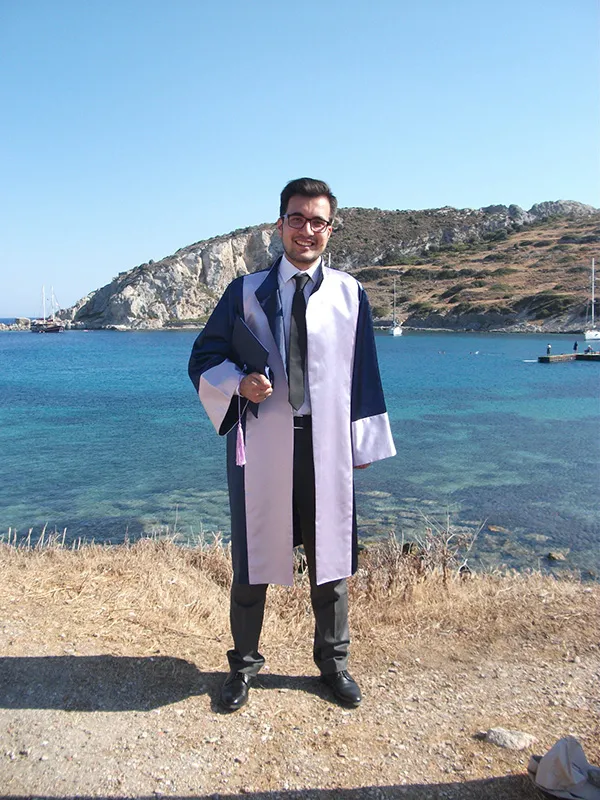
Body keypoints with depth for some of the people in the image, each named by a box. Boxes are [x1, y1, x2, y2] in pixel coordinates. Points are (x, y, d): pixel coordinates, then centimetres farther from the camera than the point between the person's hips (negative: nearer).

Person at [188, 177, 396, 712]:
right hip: (262, 446, 0)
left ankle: (333, 661, 34)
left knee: (329, 558, 12)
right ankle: (244, 663, 31)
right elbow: (203, 358, 7)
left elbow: (363, 374, 8)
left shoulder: (349, 294, 6)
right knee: (253, 558, 10)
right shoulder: (246, 292, 4)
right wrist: (239, 383, -14)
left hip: (325, 446, 1)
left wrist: (364, 442, 5)